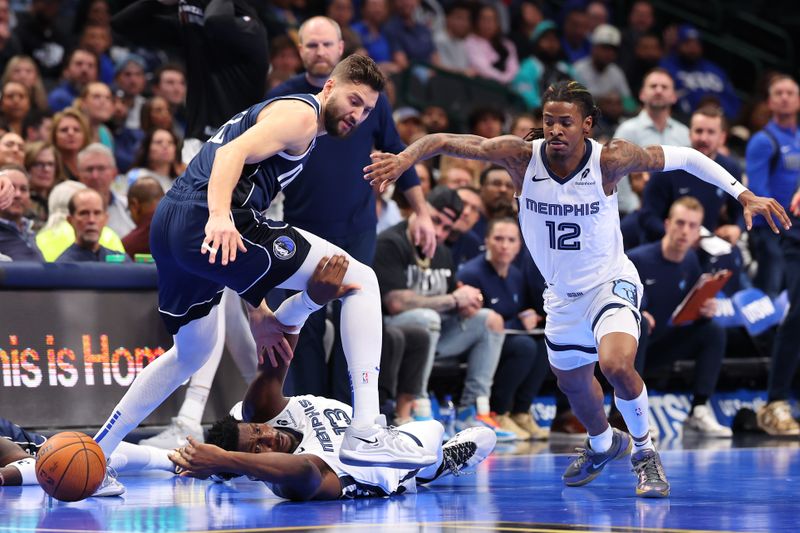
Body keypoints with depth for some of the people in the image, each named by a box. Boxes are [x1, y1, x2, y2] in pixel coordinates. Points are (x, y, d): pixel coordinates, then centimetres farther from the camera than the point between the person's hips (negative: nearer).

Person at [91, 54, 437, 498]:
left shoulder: (271, 113, 31)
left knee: (191, 354, 31)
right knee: (360, 279, -6)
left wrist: (256, 310, 28)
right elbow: (231, 154, -17)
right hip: (207, 225, -10)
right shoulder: (300, 113, 1)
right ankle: (365, 432, -13)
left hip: (168, 227, 10)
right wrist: (219, 216, -34)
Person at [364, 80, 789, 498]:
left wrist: (744, 194, -16)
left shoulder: (610, 159, -24)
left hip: (609, 283, -4)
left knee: (617, 364, -31)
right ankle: (602, 444, 57)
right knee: (572, 383, 24)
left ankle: (644, 451, -4)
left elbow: (682, 157, -12)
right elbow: (444, 142, -21)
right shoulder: (522, 156, -21)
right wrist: (405, 158, -40)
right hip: (562, 293, 4)